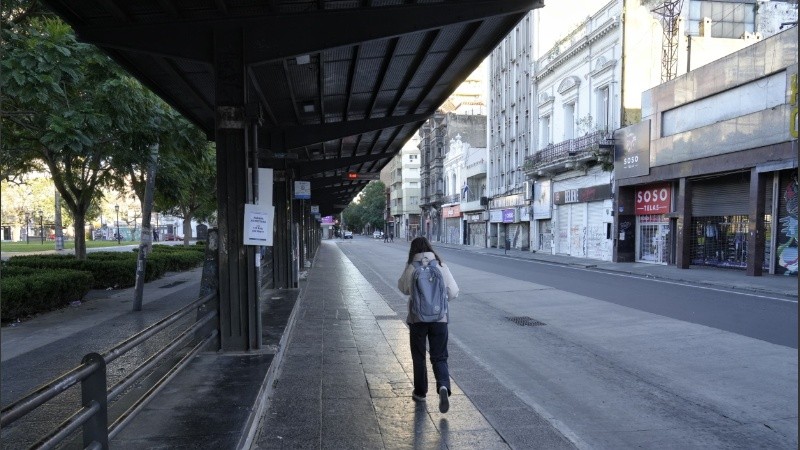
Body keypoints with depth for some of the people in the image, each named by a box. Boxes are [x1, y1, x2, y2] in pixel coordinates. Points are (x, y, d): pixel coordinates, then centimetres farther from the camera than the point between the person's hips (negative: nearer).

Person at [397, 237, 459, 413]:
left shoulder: (411, 268, -8)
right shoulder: (441, 266, -4)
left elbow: (403, 288, 10)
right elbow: (453, 291, -1)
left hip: (417, 318, -1)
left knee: (419, 357, 16)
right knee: (439, 357, 9)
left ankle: (420, 392, 26)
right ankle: (443, 386, -14)